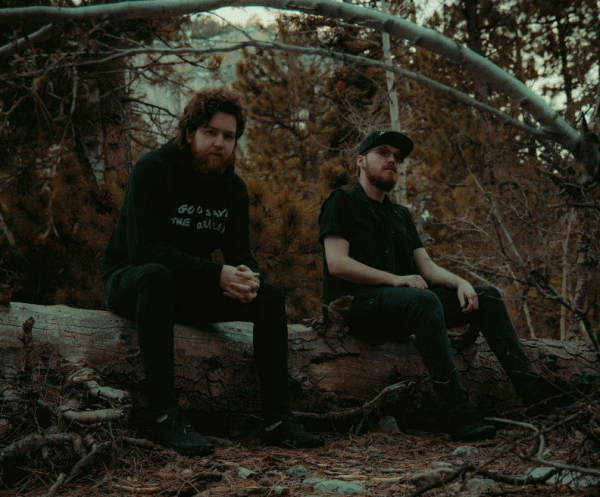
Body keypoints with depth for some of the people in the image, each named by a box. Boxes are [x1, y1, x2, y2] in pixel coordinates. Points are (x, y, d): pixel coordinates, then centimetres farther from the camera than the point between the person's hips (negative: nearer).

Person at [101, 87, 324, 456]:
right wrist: (218, 274, -35)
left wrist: (249, 279, -25)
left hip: (191, 289, 6)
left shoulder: (233, 186, 2)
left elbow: (241, 252, 2)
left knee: (271, 297, -12)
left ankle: (278, 420, -16)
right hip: (128, 279, -6)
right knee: (156, 275, -41)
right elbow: (144, 249, -27)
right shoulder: (153, 169, -17)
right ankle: (164, 417, -42)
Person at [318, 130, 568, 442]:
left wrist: (460, 283, -7)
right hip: (356, 305, -7)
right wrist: (395, 279, -19)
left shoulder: (401, 215, 26)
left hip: (403, 304, 8)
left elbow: (427, 266, 16)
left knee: (487, 297, -4)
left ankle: (530, 388, -13)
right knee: (424, 300, -37)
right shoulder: (342, 203, 4)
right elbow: (337, 263, -10)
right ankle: (459, 413, -42)